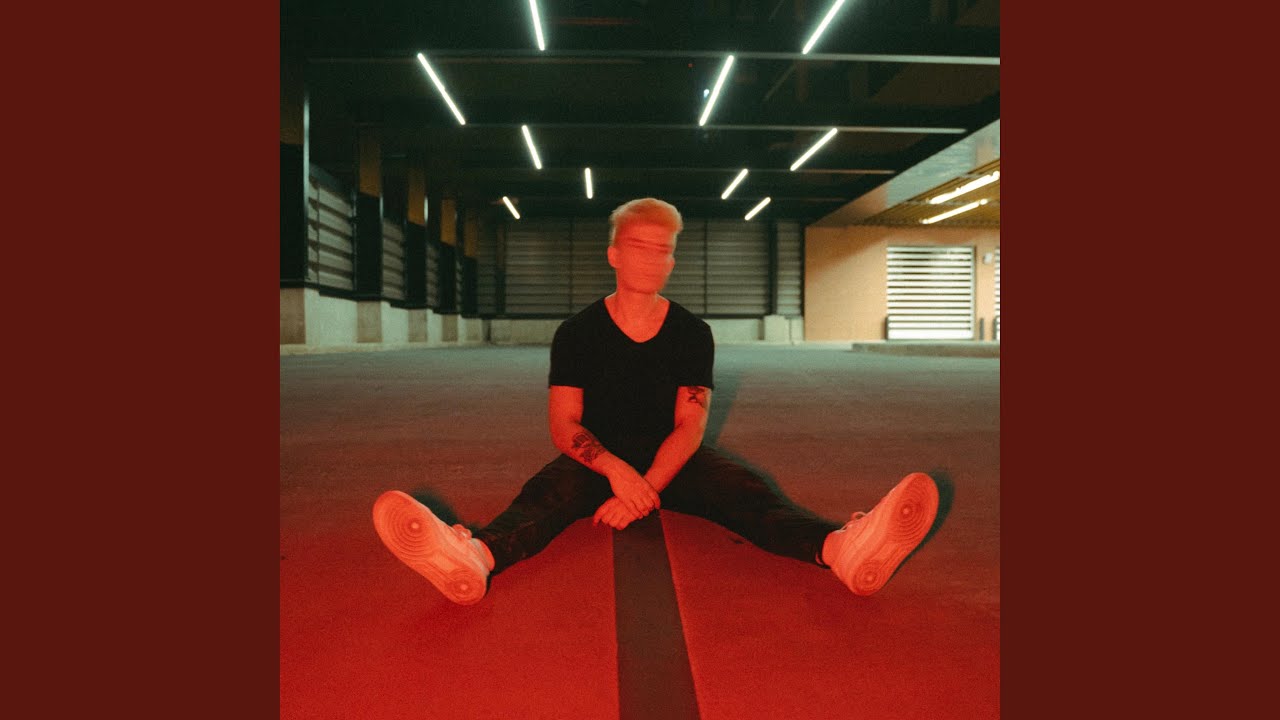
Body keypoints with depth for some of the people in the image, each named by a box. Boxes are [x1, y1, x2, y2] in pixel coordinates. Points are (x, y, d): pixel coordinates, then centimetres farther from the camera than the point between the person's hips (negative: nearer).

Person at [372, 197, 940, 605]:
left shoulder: (692, 333, 0)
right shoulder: (578, 333, -1)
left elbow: (689, 426, -9)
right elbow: (563, 426, -9)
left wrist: (645, 490, -27)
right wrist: (616, 470, -31)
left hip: (673, 458, 1)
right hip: (597, 457, -1)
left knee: (745, 491, -29)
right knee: (543, 493, -33)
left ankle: (840, 548, -56)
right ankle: (478, 556, -65)